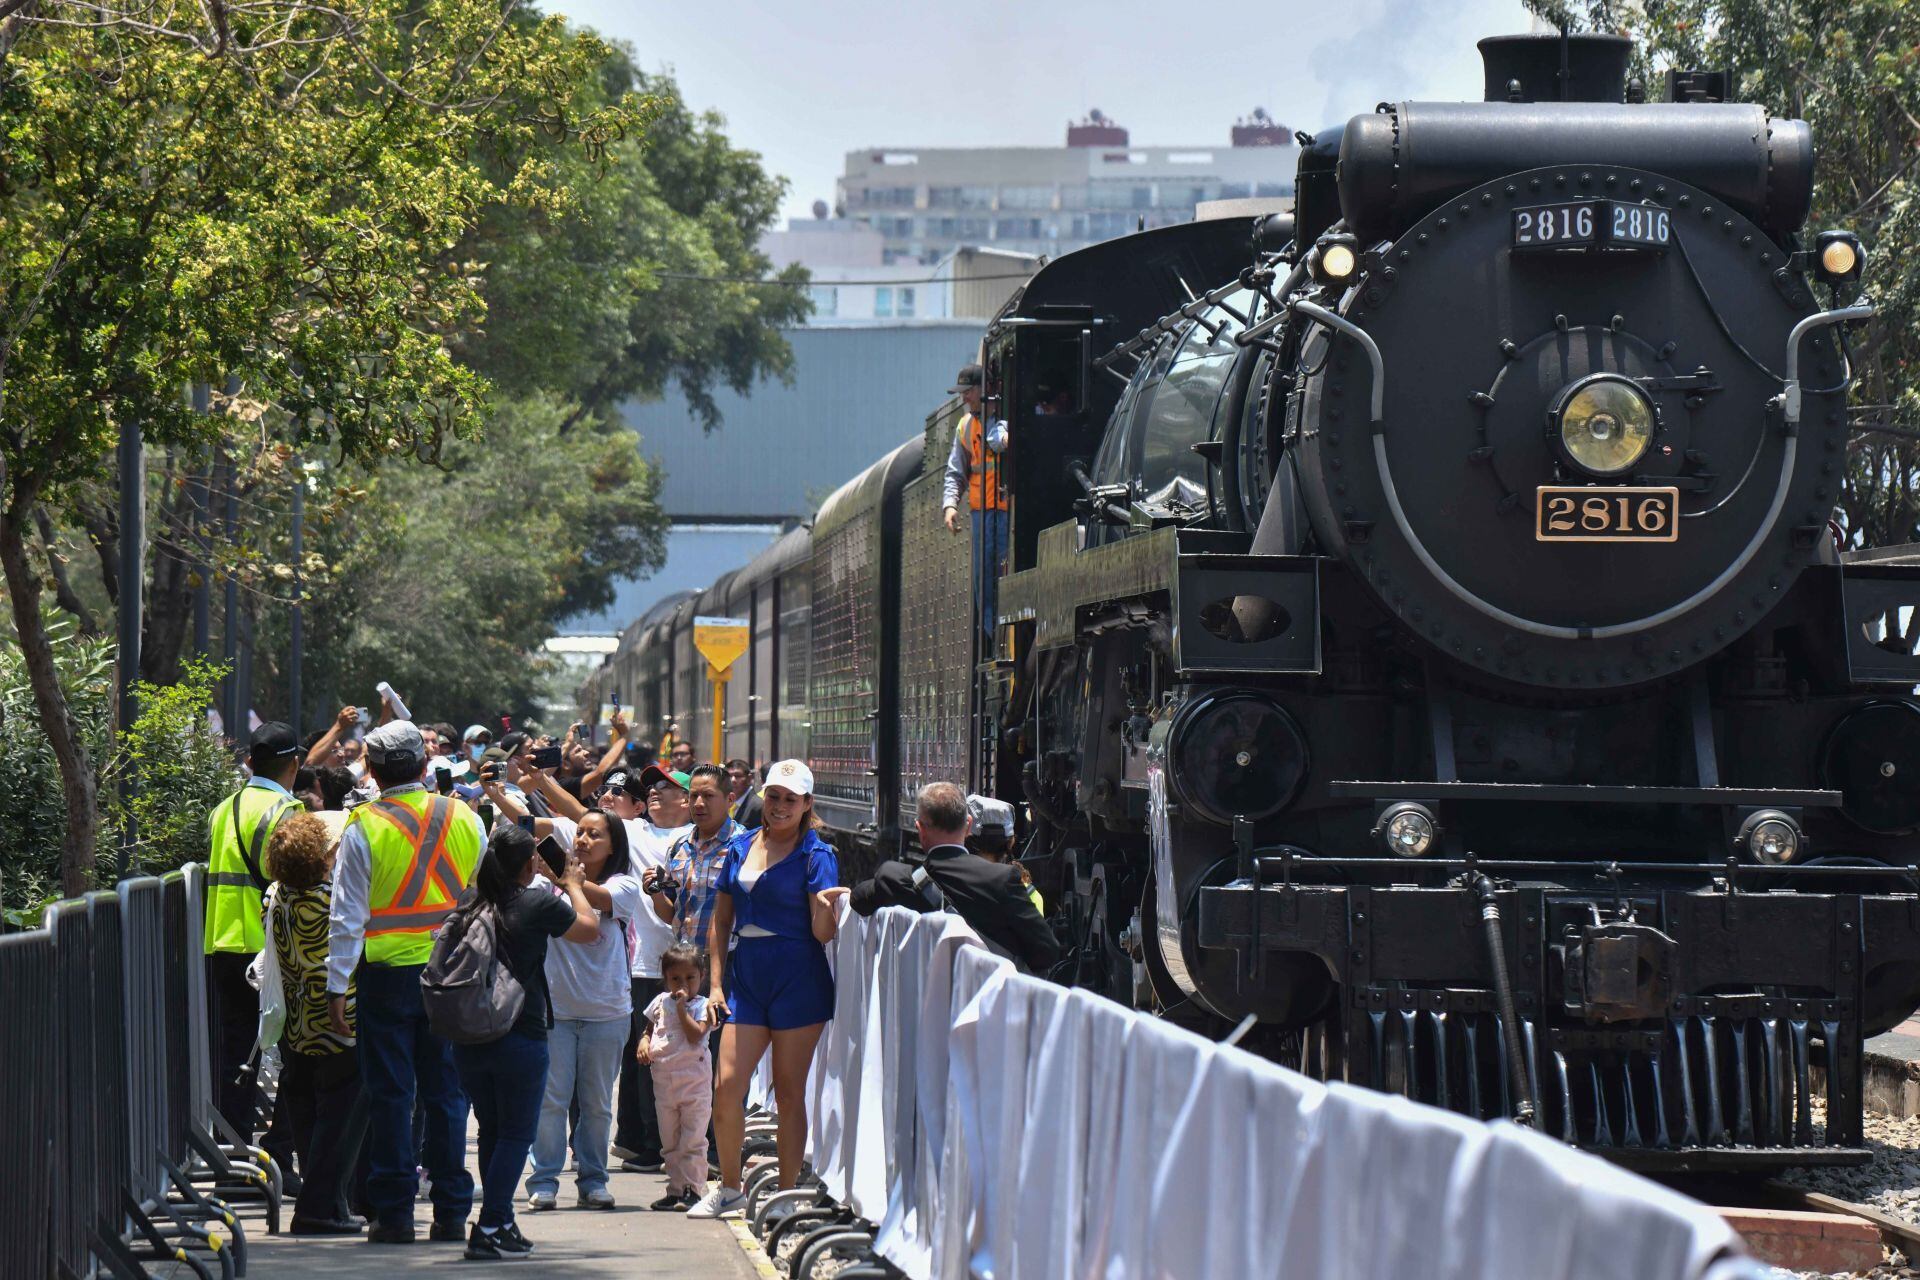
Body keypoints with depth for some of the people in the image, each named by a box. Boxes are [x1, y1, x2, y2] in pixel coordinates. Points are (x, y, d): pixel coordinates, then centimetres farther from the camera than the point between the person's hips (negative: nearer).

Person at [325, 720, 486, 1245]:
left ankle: (394, 1212, 3)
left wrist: (336, 985, -3)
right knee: (447, 1091, 8)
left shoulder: (364, 829, -7)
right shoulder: (465, 819, 3)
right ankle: (451, 1211, 9)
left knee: (390, 1093, 3)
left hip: (388, 972, -3)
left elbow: (348, 917, -7)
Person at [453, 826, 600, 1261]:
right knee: (516, 1134, 1)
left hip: (468, 1040, 5)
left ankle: (501, 1223, 22)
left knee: (491, 1130, 18)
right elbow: (589, 928, 4)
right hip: (520, 1037, -5)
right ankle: (490, 1229, -8)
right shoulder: (537, 905, -10)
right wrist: (573, 885, 22)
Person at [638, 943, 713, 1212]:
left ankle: (693, 1189, -4)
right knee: (669, 1142, 10)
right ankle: (676, 1189, 16)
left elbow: (695, 1035, -17)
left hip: (695, 1081, -5)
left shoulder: (702, 1006, -4)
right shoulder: (661, 1002, 10)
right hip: (664, 1080, 5)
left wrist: (682, 1008, -18)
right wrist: (643, 1042, -1)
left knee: (692, 1141, -6)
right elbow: (649, 1029, 20)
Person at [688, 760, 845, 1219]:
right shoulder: (740, 849, 11)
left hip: (797, 980, -4)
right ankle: (729, 1188, 12)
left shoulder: (815, 856, -2)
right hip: (745, 978, 4)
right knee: (727, 1086, -4)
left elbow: (823, 934, -8)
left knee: (789, 1093, 1)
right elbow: (721, 923, 16)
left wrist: (826, 906, -29)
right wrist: (717, 983, 9)